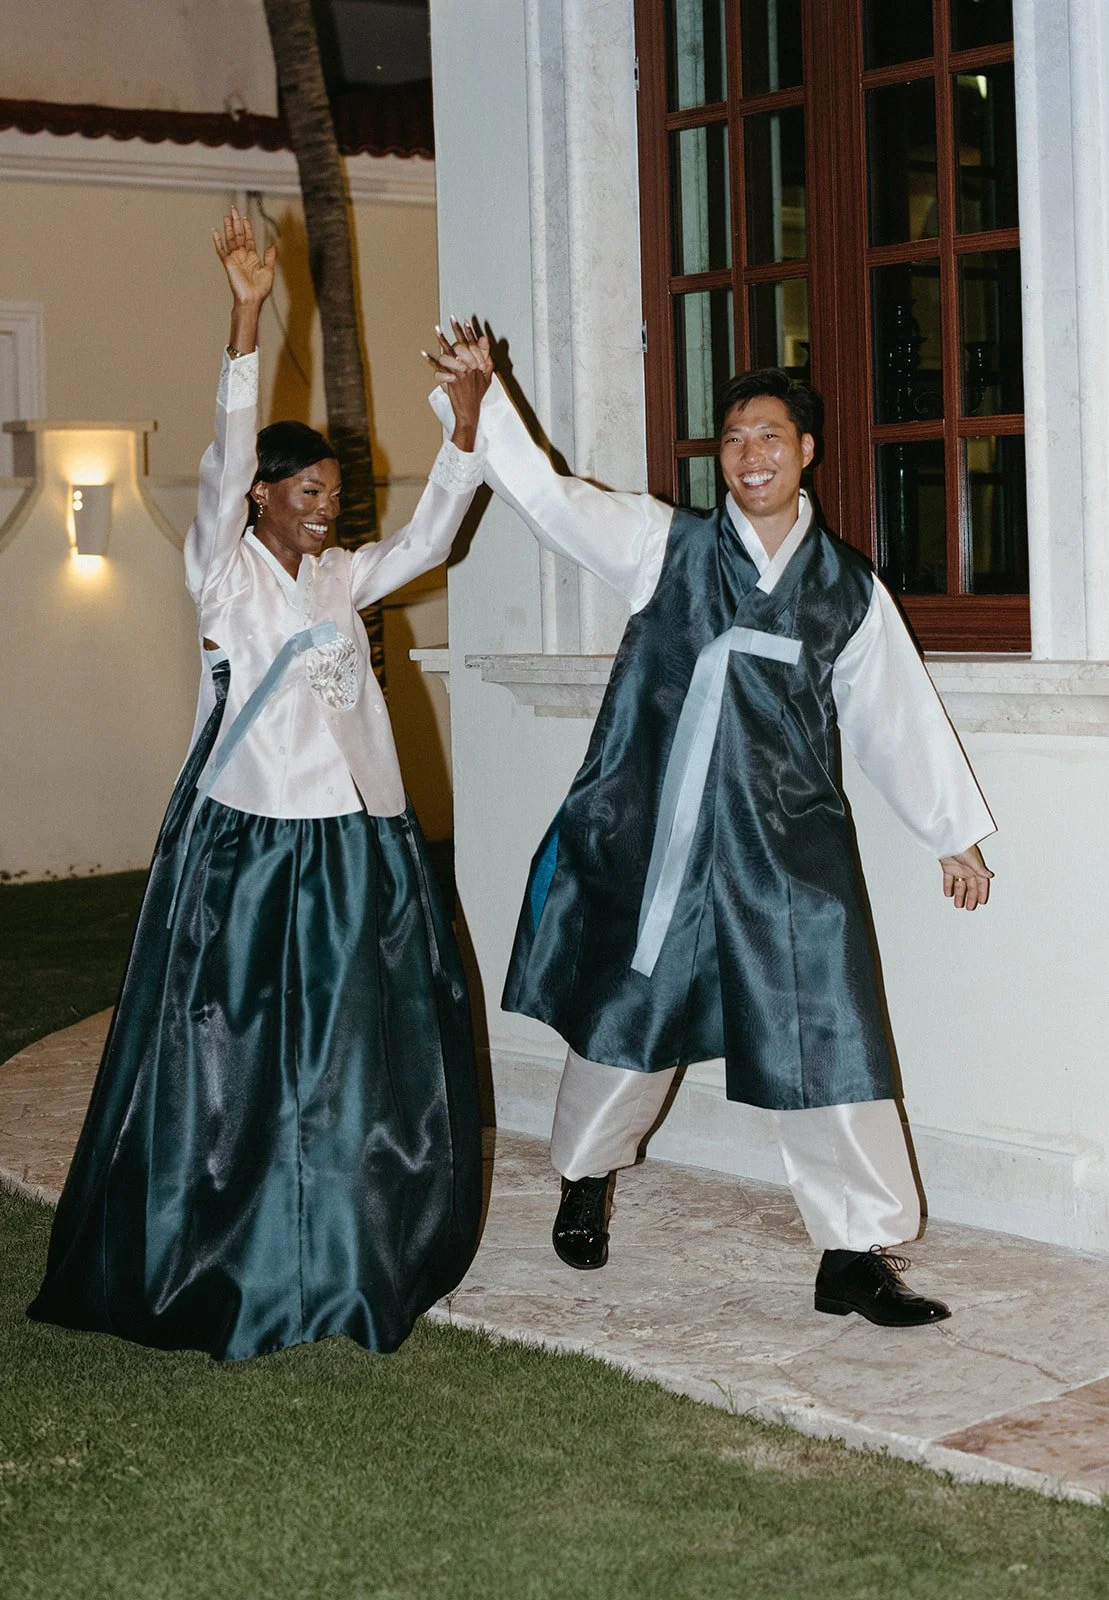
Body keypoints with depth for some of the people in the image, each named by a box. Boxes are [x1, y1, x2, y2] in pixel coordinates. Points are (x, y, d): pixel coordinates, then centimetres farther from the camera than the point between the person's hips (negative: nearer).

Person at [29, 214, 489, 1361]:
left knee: (365, 1047, 9)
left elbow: (427, 539, 14)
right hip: (251, 837, -6)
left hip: (357, 838, 6)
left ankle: (352, 1249, 21)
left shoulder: (340, 578, 14)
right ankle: (215, 1262, 8)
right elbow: (226, 457, -15)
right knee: (234, 1049, 0)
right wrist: (246, 320, -25)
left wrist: (465, 427, 2)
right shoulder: (224, 570, -3)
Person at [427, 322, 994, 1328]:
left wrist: (955, 833, 16)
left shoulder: (848, 590, 5)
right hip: (654, 840, 0)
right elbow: (545, 494, -4)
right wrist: (479, 397, -16)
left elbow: (898, 717, 12)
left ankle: (859, 1253, 6)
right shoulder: (668, 545, 2)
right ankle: (587, 1177, 42)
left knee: (827, 1041, -4)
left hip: (788, 849, 0)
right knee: (627, 1014, 15)